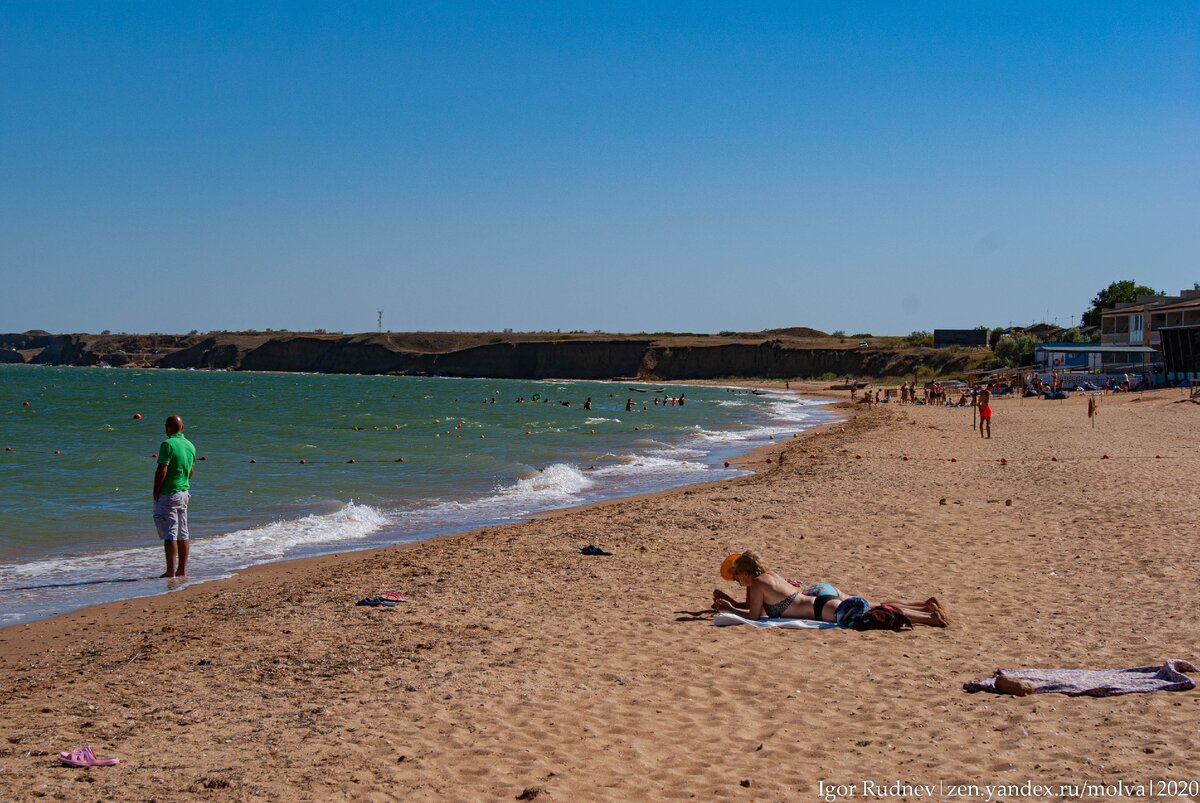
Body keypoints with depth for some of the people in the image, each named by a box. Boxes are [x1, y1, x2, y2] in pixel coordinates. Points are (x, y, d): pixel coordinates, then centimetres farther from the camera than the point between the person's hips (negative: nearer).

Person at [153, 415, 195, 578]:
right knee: (182, 533, 12)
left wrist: (155, 491, -11)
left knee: (169, 534, -5)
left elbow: (162, 470, -20)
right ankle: (182, 570, 17)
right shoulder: (190, 445, 8)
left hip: (168, 494, -8)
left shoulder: (168, 444, -16)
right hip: (184, 492, 8)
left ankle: (171, 571, -5)